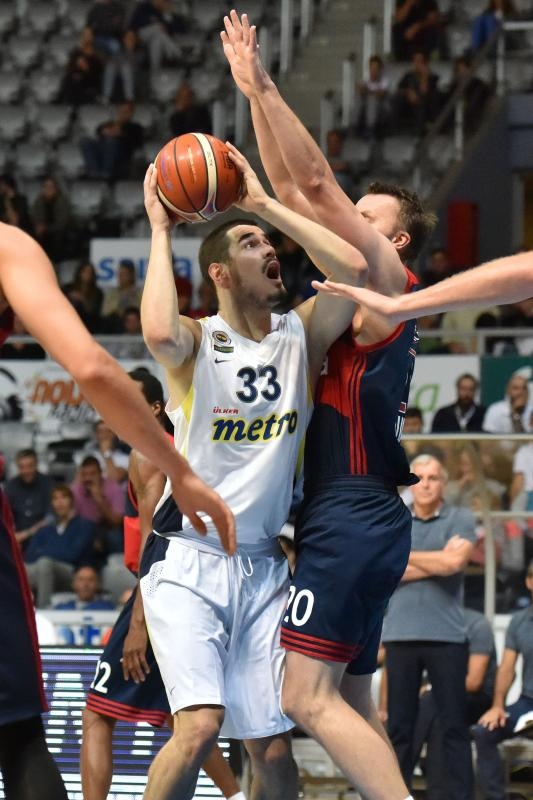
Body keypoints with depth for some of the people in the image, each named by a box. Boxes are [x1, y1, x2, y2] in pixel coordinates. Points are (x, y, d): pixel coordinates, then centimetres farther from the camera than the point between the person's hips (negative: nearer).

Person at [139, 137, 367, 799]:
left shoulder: (300, 336, 5)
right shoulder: (196, 341, -7)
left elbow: (352, 268, -13)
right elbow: (159, 333, -32)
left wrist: (264, 204, -9)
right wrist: (160, 231, -19)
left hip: (262, 566, 5)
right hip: (186, 561, -4)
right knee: (200, 726, -21)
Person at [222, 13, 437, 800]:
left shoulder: (390, 282, -3)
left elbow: (318, 185, -10)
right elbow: (293, 192, 19)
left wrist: (264, 88, -9)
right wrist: (254, 98, 15)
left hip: (354, 516, -10)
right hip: (353, 517, 10)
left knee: (308, 695, -18)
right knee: (349, 703, 9)